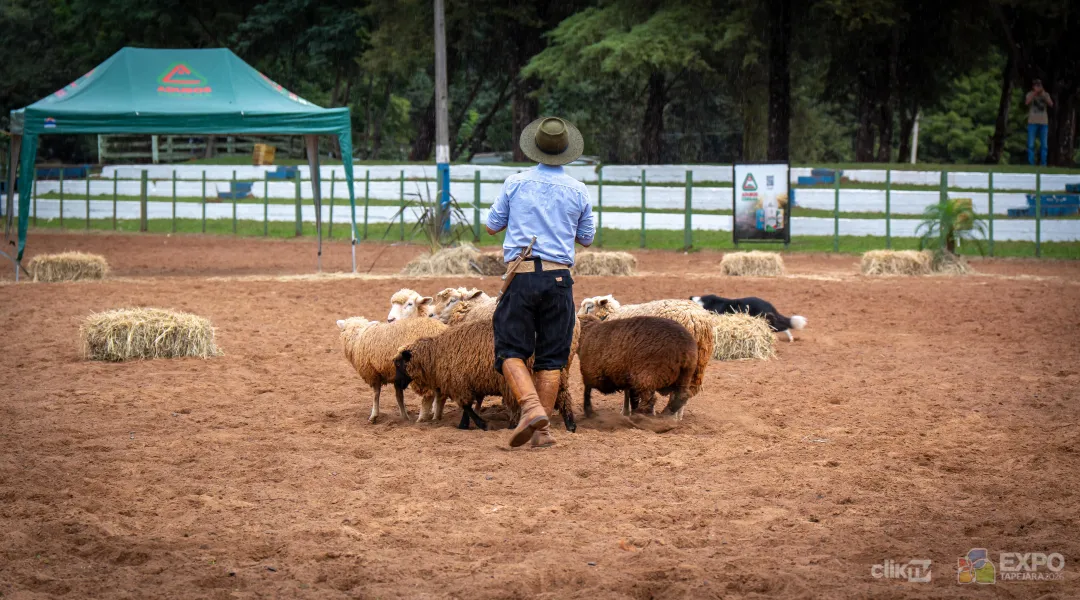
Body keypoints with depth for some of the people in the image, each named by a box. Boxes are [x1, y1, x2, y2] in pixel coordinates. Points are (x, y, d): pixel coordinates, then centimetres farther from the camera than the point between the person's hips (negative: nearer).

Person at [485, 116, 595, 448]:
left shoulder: (516, 183, 2)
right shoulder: (578, 191, 4)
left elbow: (492, 226, 10)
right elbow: (586, 238, 15)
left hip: (521, 275, -1)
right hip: (558, 277, 1)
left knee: (511, 349, 2)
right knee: (551, 356, 7)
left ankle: (531, 406, -22)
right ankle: (542, 430, 4)